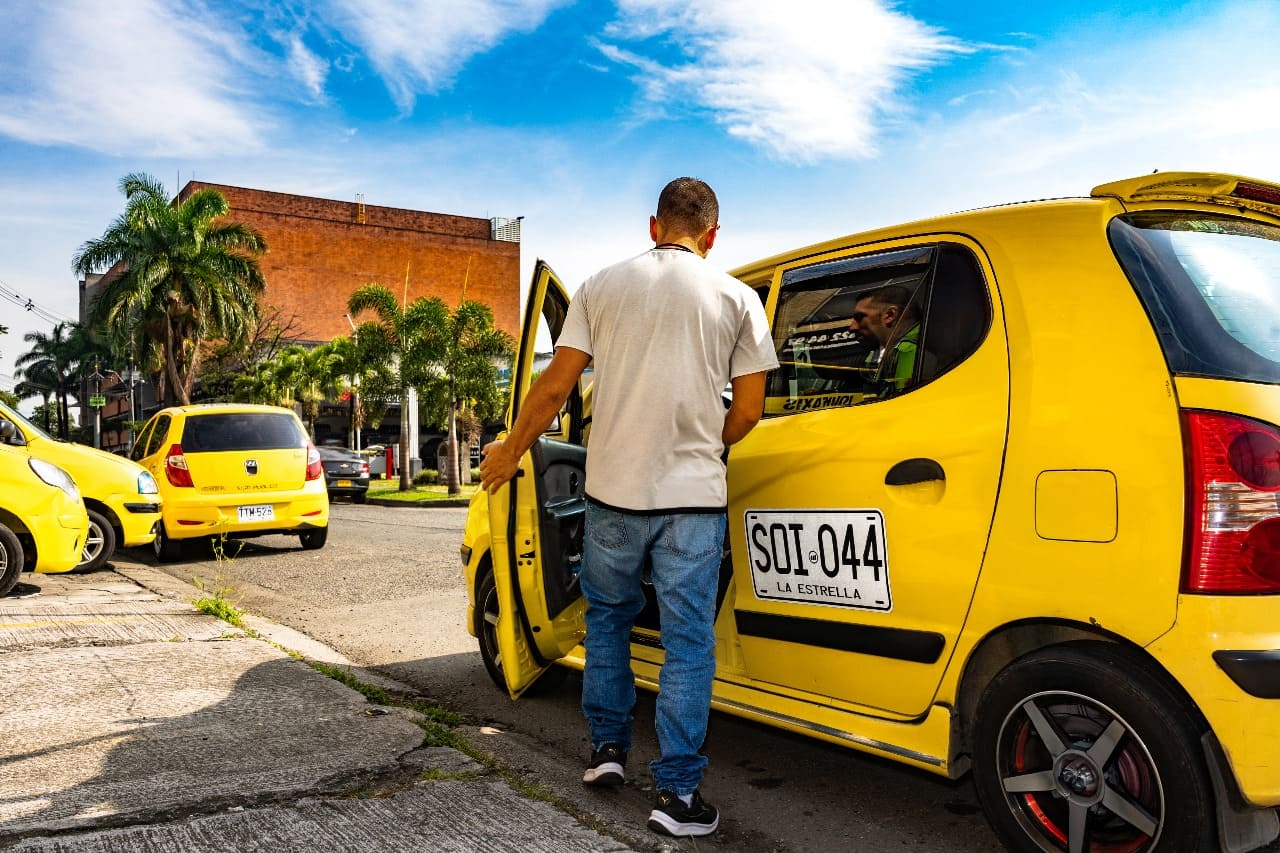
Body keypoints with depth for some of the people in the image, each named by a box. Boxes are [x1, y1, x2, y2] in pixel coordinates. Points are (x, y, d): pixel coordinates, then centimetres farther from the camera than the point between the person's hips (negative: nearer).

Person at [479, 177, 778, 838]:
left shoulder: (602, 286, 4)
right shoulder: (736, 297, 2)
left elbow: (555, 387, 1)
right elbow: (749, 408, 2)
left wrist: (509, 452, 15)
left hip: (613, 491, 2)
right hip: (693, 496, -1)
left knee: (607, 616, 22)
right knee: (688, 643, 6)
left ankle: (607, 747, 29)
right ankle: (676, 792, 10)